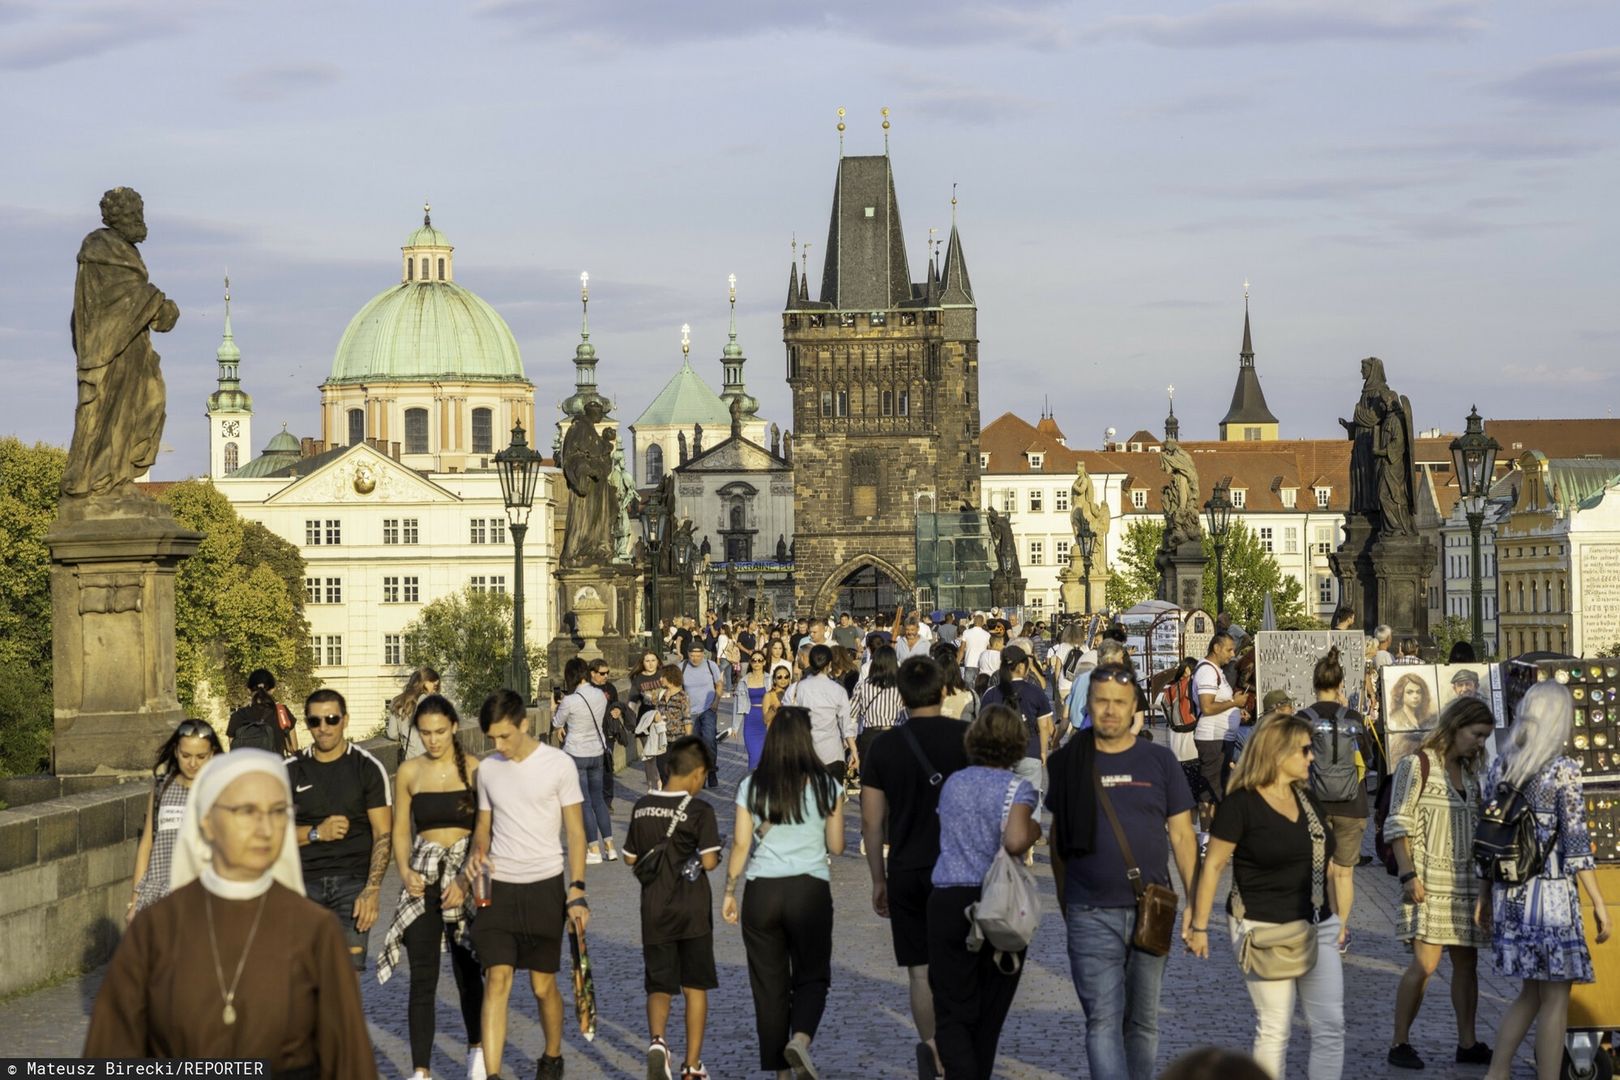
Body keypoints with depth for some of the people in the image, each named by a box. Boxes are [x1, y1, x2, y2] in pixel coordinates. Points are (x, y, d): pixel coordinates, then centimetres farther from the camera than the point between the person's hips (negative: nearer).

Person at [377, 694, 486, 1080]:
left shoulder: (473, 769, -4)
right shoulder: (409, 772, 4)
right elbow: (401, 830, 10)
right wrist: (405, 871, -7)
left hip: (466, 874, -1)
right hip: (423, 876, 1)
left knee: (467, 969, 10)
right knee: (422, 977, -3)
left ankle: (477, 1048, 33)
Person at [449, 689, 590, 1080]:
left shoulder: (559, 765, -5)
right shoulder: (488, 769, 7)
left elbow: (576, 833, -3)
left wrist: (577, 891, -10)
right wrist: (476, 858, -2)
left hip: (544, 886, -3)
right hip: (498, 887, 3)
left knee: (543, 986, 6)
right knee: (496, 980, -8)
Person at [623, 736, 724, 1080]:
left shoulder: (642, 807, 2)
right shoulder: (699, 810, -11)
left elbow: (630, 858, 8)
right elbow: (709, 861, -16)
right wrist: (714, 857, 5)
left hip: (654, 912, 3)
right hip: (693, 910, -3)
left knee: (659, 986, 7)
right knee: (695, 987, 10)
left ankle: (657, 1039, -22)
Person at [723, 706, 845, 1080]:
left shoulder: (751, 786, -1)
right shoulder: (826, 785, -2)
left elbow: (741, 843, -2)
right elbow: (836, 846, 2)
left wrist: (729, 891, 7)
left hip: (761, 891, 1)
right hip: (811, 890, -1)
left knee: (769, 985, 10)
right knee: (812, 976, 12)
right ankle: (801, 1038, -16)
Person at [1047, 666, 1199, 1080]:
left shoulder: (1159, 761, 3)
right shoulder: (1070, 762, 3)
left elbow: (1181, 835, 5)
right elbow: (1059, 837, 10)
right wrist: (1064, 903, 11)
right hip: (1092, 916, -1)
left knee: (1143, 1020, 11)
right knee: (1103, 1019, -9)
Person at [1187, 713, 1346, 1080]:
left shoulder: (1307, 799, 11)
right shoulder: (1240, 804, -10)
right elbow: (1213, 865, -7)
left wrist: (1338, 917, 19)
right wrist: (1199, 925, -7)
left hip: (1317, 929, 6)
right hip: (1264, 929, -6)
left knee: (1331, 1027, -1)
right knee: (1274, 1029, 0)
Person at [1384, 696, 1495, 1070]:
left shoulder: (1469, 772, 15)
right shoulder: (1416, 765, -5)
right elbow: (1398, 825, -8)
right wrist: (1408, 875, -16)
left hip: (1466, 881, 7)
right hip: (1430, 879, -7)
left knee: (1466, 962, 7)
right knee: (1425, 963, -12)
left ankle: (1467, 1044, 13)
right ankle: (1400, 1043, -3)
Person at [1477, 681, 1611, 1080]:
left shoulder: (1499, 768, 7)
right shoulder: (1563, 770, -10)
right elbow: (1576, 843, -12)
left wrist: (1484, 897, 17)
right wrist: (1599, 905, -8)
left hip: (1509, 894, 6)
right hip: (1551, 894, -6)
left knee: (1532, 993, 17)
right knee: (1555, 998, 2)